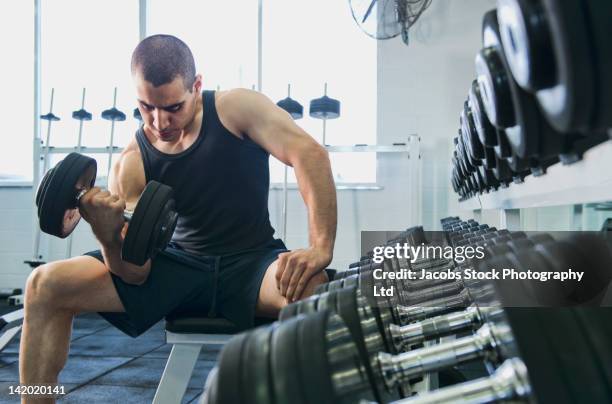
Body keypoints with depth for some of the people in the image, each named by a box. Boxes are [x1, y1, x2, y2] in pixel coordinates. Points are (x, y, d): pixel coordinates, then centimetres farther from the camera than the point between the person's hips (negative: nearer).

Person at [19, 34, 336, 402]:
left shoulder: (236, 108, -9)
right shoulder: (131, 164, -4)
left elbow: (310, 154, -21)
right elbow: (136, 274, -8)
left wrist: (321, 249, -31)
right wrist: (107, 234, -31)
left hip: (252, 262, -2)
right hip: (180, 265, 3)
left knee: (313, 292, -39)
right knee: (46, 286, -8)